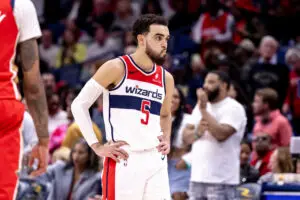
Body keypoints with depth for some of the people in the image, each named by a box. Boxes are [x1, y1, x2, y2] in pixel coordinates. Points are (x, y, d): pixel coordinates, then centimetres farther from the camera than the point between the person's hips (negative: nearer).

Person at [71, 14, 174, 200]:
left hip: (156, 162, 6)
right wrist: (97, 147, -8)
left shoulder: (166, 78, 12)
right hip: (123, 161, -6)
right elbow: (79, 105, -4)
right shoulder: (117, 68, -6)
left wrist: (166, 139, 10)